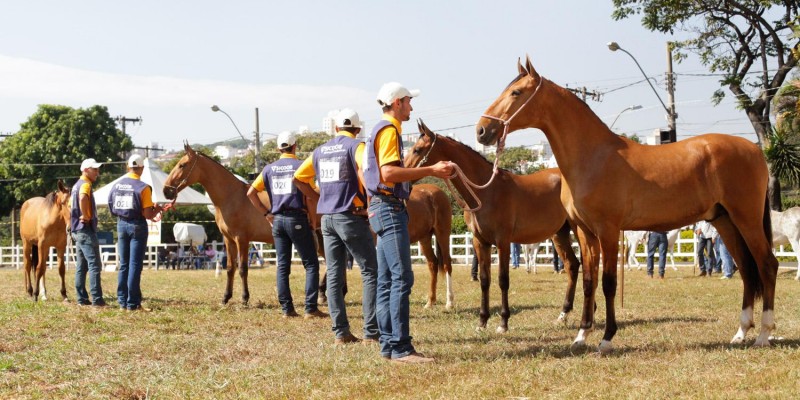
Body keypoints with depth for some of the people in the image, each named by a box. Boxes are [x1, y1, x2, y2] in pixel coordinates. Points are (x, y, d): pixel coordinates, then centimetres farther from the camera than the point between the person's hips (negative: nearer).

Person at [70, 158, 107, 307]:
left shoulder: (76, 185, 18)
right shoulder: (86, 185, -13)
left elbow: (71, 205, 29)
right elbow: (82, 199, -35)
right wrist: (86, 217, -23)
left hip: (77, 230, 10)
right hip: (86, 230, -10)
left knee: (81, 266, 11)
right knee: (94, 265, -11)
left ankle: (82, 298, 13)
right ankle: (97, 299, -14)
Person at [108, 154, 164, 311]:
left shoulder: (117, 185, 2)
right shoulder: (143, 187, -14)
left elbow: (112, 208, 8)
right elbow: (148, 215, -15)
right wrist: (157, 210, 3)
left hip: (122, 225, 5)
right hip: (137, 226, -5)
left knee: (123, 264, 13)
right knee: (135, 265, -2)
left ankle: (122, 301, 15)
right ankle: (132, 303, -2)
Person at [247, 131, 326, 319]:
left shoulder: (269, 169, 8)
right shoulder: (301, 166, -6)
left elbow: (251, 193, 8)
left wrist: (265, 213, 12)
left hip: (277, 220, 5)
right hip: (297, 219, -5)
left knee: (282, 266, 9)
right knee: (311, 264, 1)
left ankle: (287, 309, 6)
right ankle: (311, 308, -6)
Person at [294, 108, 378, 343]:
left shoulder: (320, 151, 13)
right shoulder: (356, 146, -6)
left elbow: (298, 179, 18)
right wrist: (372, 202, -16)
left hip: (327, 218, 6)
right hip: (351, 216, -6)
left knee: (334, 275, 9)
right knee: (370, 272, 0)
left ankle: (341, 332, 8)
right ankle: (372, 332, -6)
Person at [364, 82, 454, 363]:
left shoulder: (385, 130, 21)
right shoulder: (389, 130, -11)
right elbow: (389, 173, -22)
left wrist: (429, 171, 15)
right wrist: (430, 170, -18)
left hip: (384, 209, 11)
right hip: (389, 208, -11)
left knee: (387, 280, 10)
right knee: (402, 278, -12)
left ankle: (388, 345, 12)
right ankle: (400, 347, -14)